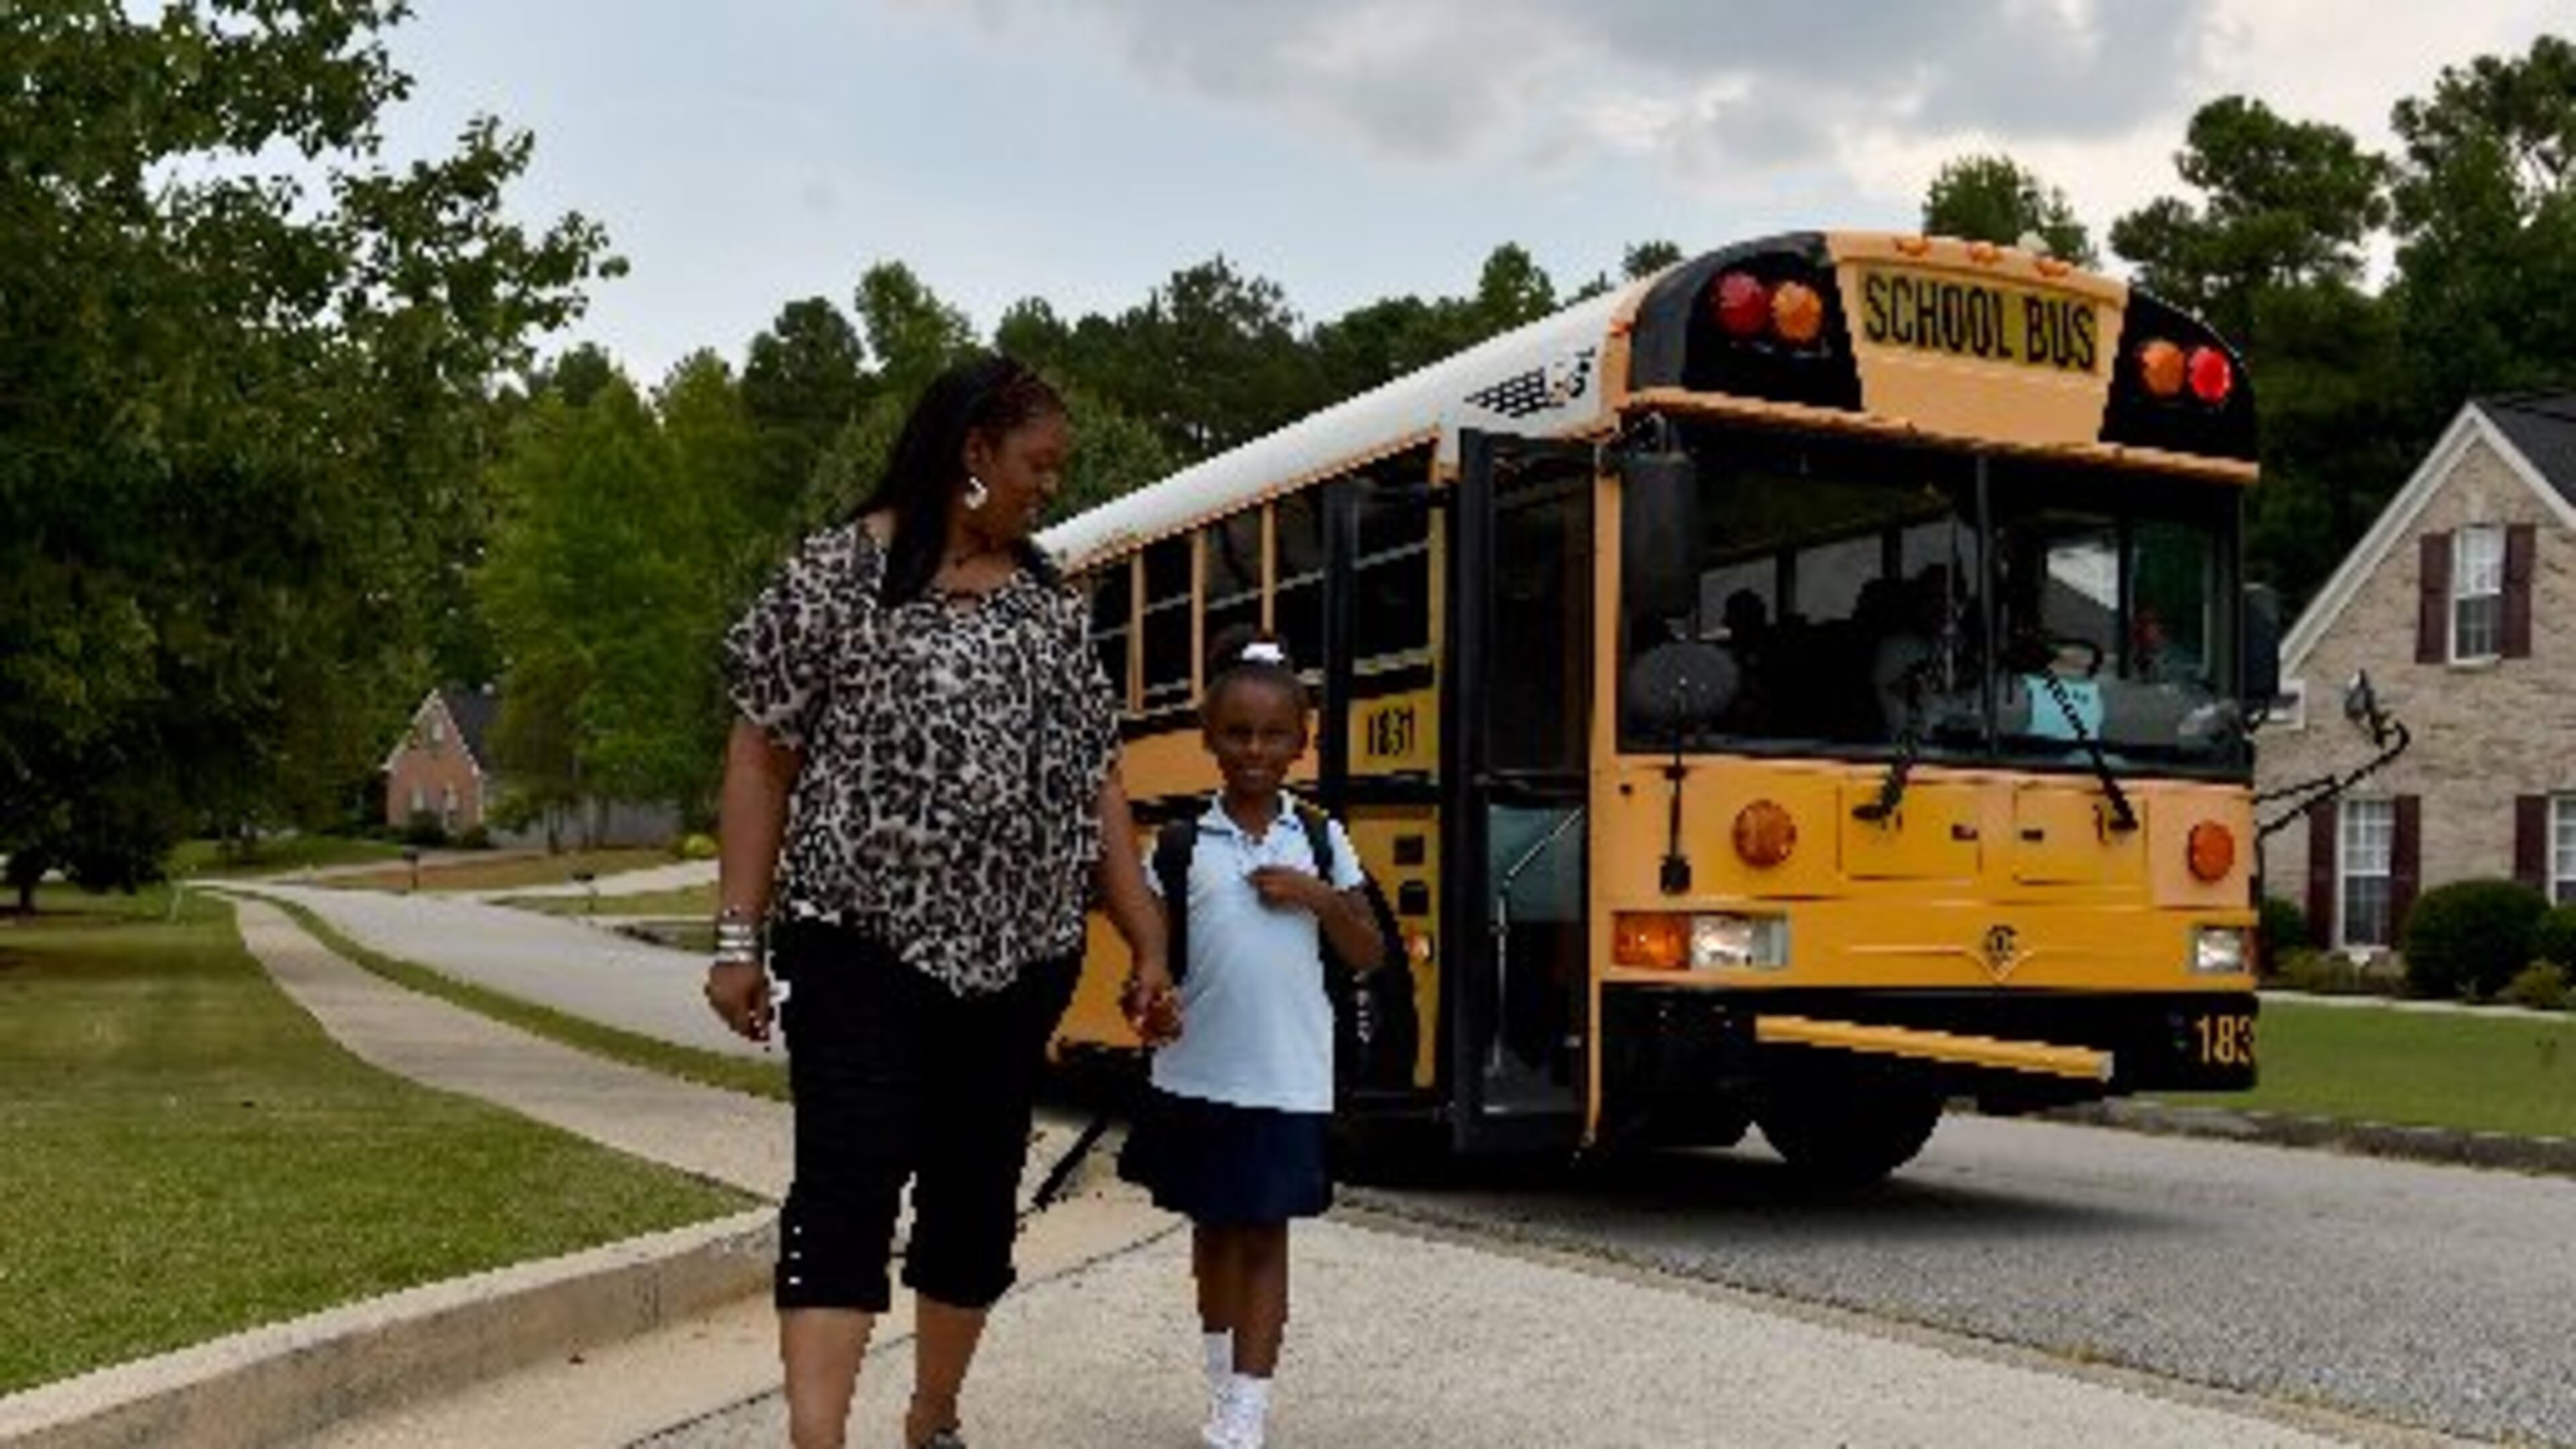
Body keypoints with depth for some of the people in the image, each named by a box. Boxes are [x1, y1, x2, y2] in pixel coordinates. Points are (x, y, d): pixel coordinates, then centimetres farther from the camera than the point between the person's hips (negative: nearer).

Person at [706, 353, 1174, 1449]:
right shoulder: (838, 573, -5)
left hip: (1018, 958, 5)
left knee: (977, 1197, 12)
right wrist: (739, 936, -10)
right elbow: (762, 754, -5)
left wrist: (1148, 943, 7)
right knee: (847, 1192, -12)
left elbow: (1096, 782, 11)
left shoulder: (1049, 603, 11)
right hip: (862, 945, -5)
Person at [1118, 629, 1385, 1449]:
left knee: (1265, 1236, 2)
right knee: (1214, 1229, 16)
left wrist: (1323, 898, -13)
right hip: (1197, 1075, 1)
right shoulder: (1183, 843, 0)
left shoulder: (1320, 841, 1)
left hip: (1288, 1081, -1)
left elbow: (1369, 958, 3)